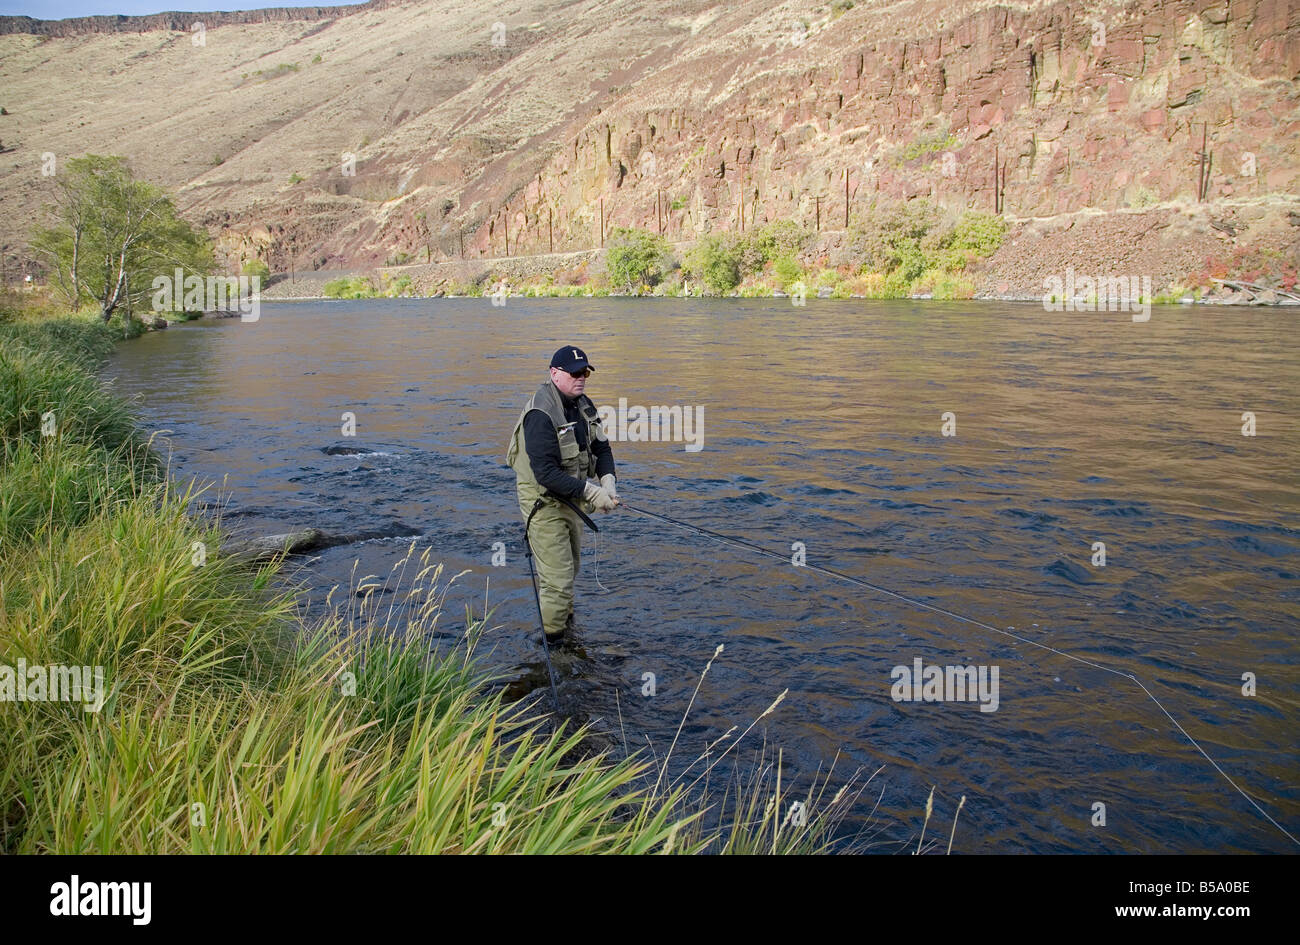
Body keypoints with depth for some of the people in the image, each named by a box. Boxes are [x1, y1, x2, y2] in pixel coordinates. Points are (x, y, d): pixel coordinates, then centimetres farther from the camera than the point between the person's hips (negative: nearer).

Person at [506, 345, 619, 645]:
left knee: (570, 568, 25)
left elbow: (601, 448, 9)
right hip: (544, 502, -9)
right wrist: (590, 492, -30)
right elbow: (545, 473, -31)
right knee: (557, 578, -9)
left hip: (571, 499, 9)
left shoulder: (583, 405, 2)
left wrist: (608, 482, -10)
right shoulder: (541, 414, -27)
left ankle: (565, 625, 46)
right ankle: (551, 645, 7)